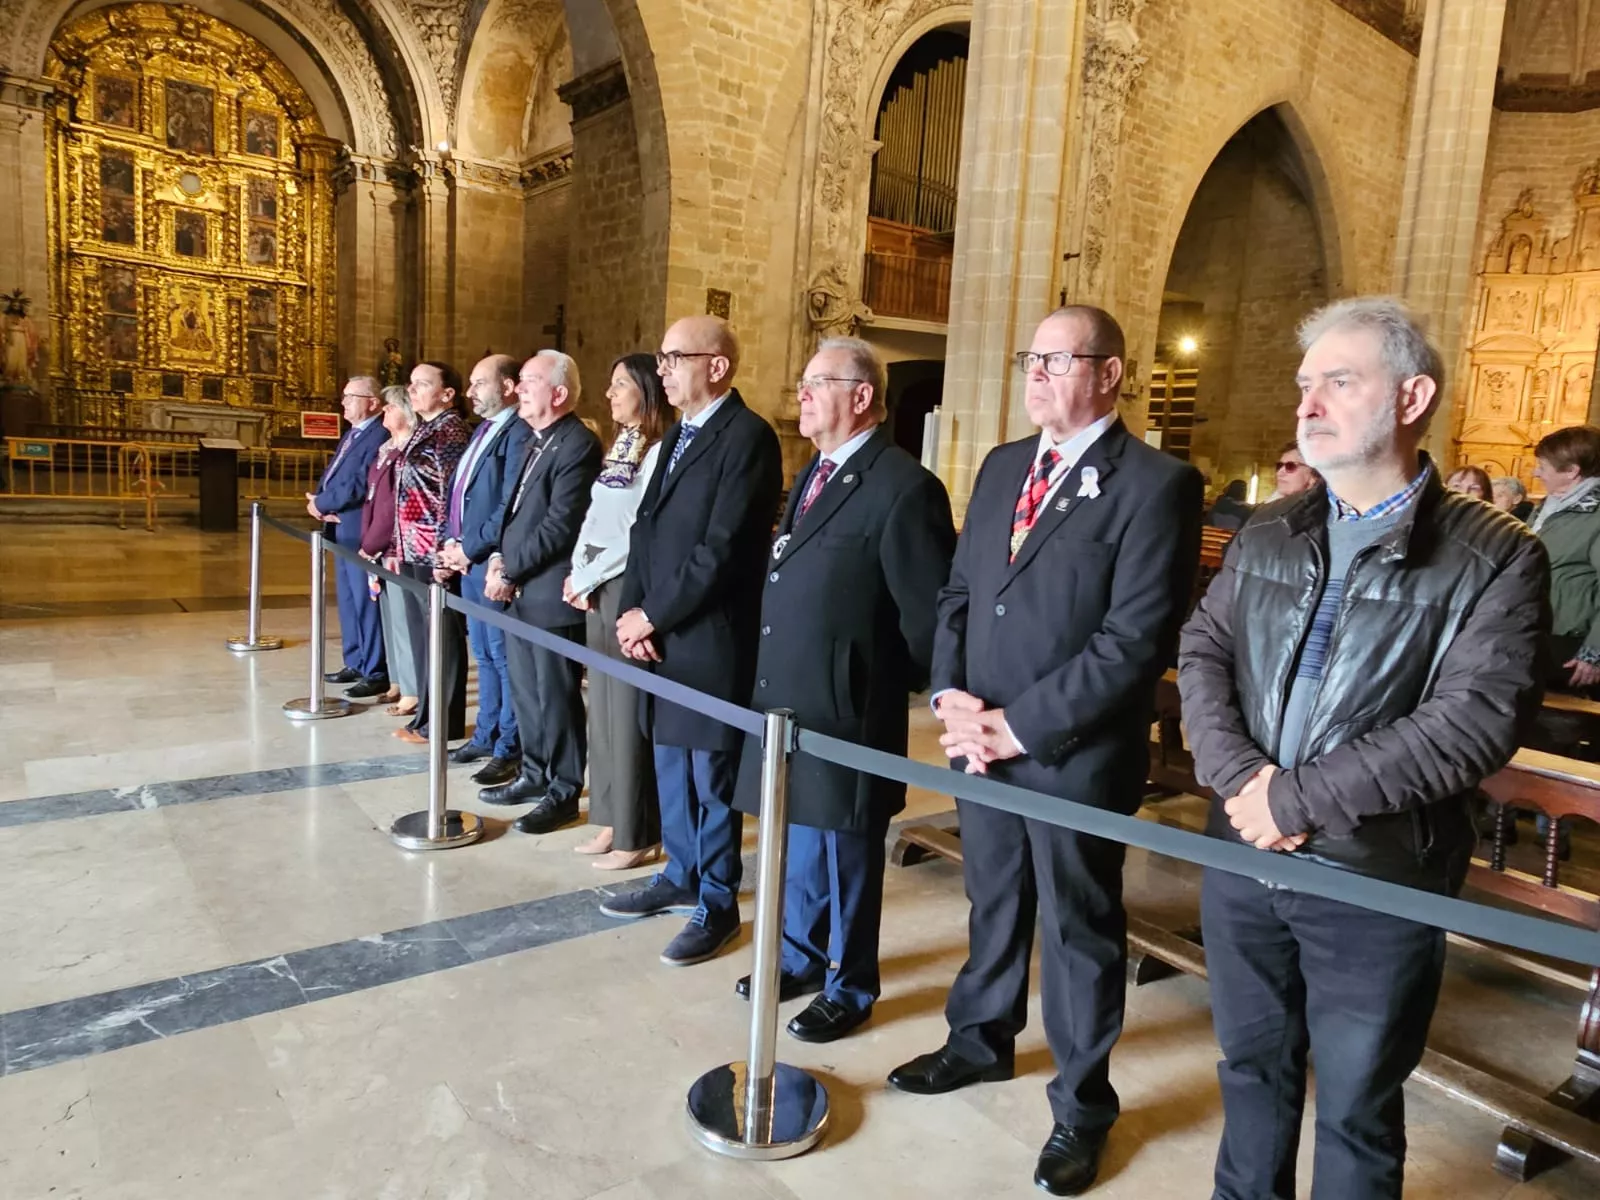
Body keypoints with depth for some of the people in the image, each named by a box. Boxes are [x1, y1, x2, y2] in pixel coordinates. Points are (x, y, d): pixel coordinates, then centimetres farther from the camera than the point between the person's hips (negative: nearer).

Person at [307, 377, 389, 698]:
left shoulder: (380, 435, -15)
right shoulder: (350, 434, 18)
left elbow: (359, 486, -22)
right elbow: (330, 476, 16)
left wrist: (321, 504, -10)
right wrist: (319, 503, -4)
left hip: (361, 533, -10)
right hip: (341, 530, 10)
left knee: (366, 601, -5)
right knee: (348, 600, 16)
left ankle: (376, 673, 2)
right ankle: (355, 663, 27)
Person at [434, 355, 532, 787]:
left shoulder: (519, 434, -14)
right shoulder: (482, 431, 17)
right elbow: (459, 494, 20)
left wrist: (469, 548, -14)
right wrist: (451, 546, 7)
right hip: (468, 561, 9)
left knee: (504, 657, -1)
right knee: (484, 655, 17)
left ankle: (510, 749, 8)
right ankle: (486, 736, 28)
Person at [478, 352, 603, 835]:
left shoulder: (577, 445, -15)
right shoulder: (535, 441, 15)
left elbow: (559, 526, -20)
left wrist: (510, 571, -14)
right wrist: (500, 557, 3)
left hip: (551, 594, -9)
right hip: (519, 592, 9)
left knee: (557, 695, 2)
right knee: (524, 689, 18)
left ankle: (563, 793, 15)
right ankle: (535, 774, 33)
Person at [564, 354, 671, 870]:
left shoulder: (659, 453, -13)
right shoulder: (618, 449, 15)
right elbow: (593, 520, 14)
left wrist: (587, 579, -11)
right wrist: (577, 575, 0)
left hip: (630, 591, -9)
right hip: (598, 589, 9)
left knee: (629, 714, -2)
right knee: (603, 709, 13)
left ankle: (637, 835, 10)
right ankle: (611, 821, 25)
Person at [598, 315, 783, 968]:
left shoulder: (747, 436, -14)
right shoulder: (677, 434, 15)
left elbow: (722, 549, -20)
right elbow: (646, 527, 13)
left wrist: (652, 616, -13)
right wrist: (633, 610, 0)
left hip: (711, 640, -8)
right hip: (661, 636, 8)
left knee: (712, 777, 4)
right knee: (671, 766, 19)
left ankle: (718, 904, 20)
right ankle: (681, 878, 36)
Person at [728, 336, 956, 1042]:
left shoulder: (903, 488, -17)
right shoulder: (813, 475, 12)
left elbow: (929, 614, -16)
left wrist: (886, 686, -6)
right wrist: (776, 677, 9)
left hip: (844, 713, -8)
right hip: (786, 702, 8)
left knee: (843, 850, 9)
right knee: (796, 842, 22)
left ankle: (848, 988, 29)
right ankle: (800, 957, 42)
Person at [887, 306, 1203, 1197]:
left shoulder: (1157, 484, -13)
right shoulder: (1003, 466, 9)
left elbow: (1136, 640, -19)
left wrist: (1022, 726, -18)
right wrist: (951, 693, -5)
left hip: (1075, 755, -6)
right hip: (982, 738, 6)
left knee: (1079, 930, 12)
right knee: (992, 902, 22)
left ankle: (1083, 1103, 33)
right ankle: (982, 1041, 46)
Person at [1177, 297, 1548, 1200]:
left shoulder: (1495, 557, -9)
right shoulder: (1267, 538, 7)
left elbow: (1476, 722, -19)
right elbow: (1202, 655, 2)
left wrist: (1296, 797, -19)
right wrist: (1240, 779, -15)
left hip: (1378, 881, -4)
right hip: (1242, 859, 4)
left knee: (1358, 1107, 14)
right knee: (1252, 1065, 22)